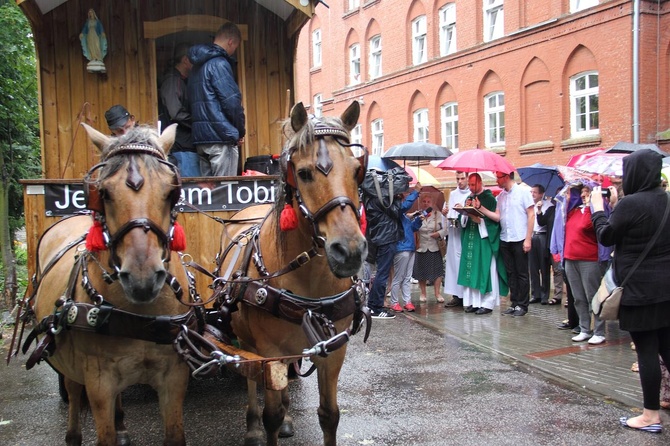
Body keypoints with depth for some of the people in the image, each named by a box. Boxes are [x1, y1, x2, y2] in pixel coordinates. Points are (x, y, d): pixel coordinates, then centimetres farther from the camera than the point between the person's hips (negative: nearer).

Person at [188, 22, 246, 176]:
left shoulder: (199, 65, 18)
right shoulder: (219, 63, -10)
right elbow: (232, 101, -15)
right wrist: (240, 132, -1)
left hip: (200, 136, 9)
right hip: (221, 136, -9)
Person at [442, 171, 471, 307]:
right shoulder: (453, 194, 17)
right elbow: (450, 213, 14)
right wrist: (445, 213, -6)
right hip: (454, 231, 5)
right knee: (454, 261, 3)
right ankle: (456, 295, 7)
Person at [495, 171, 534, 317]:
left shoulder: (523, 192, -3)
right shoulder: (501, 196, 12)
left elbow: (531, 215, -6)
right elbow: (498, 216, 8)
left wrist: (528, 239, -12)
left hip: (520, 239, -5)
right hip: (505, 240, 5)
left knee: (522, 274, 2)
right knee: (511, 274, 9)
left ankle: (522, 305, 10)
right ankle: (514, 303, 17)